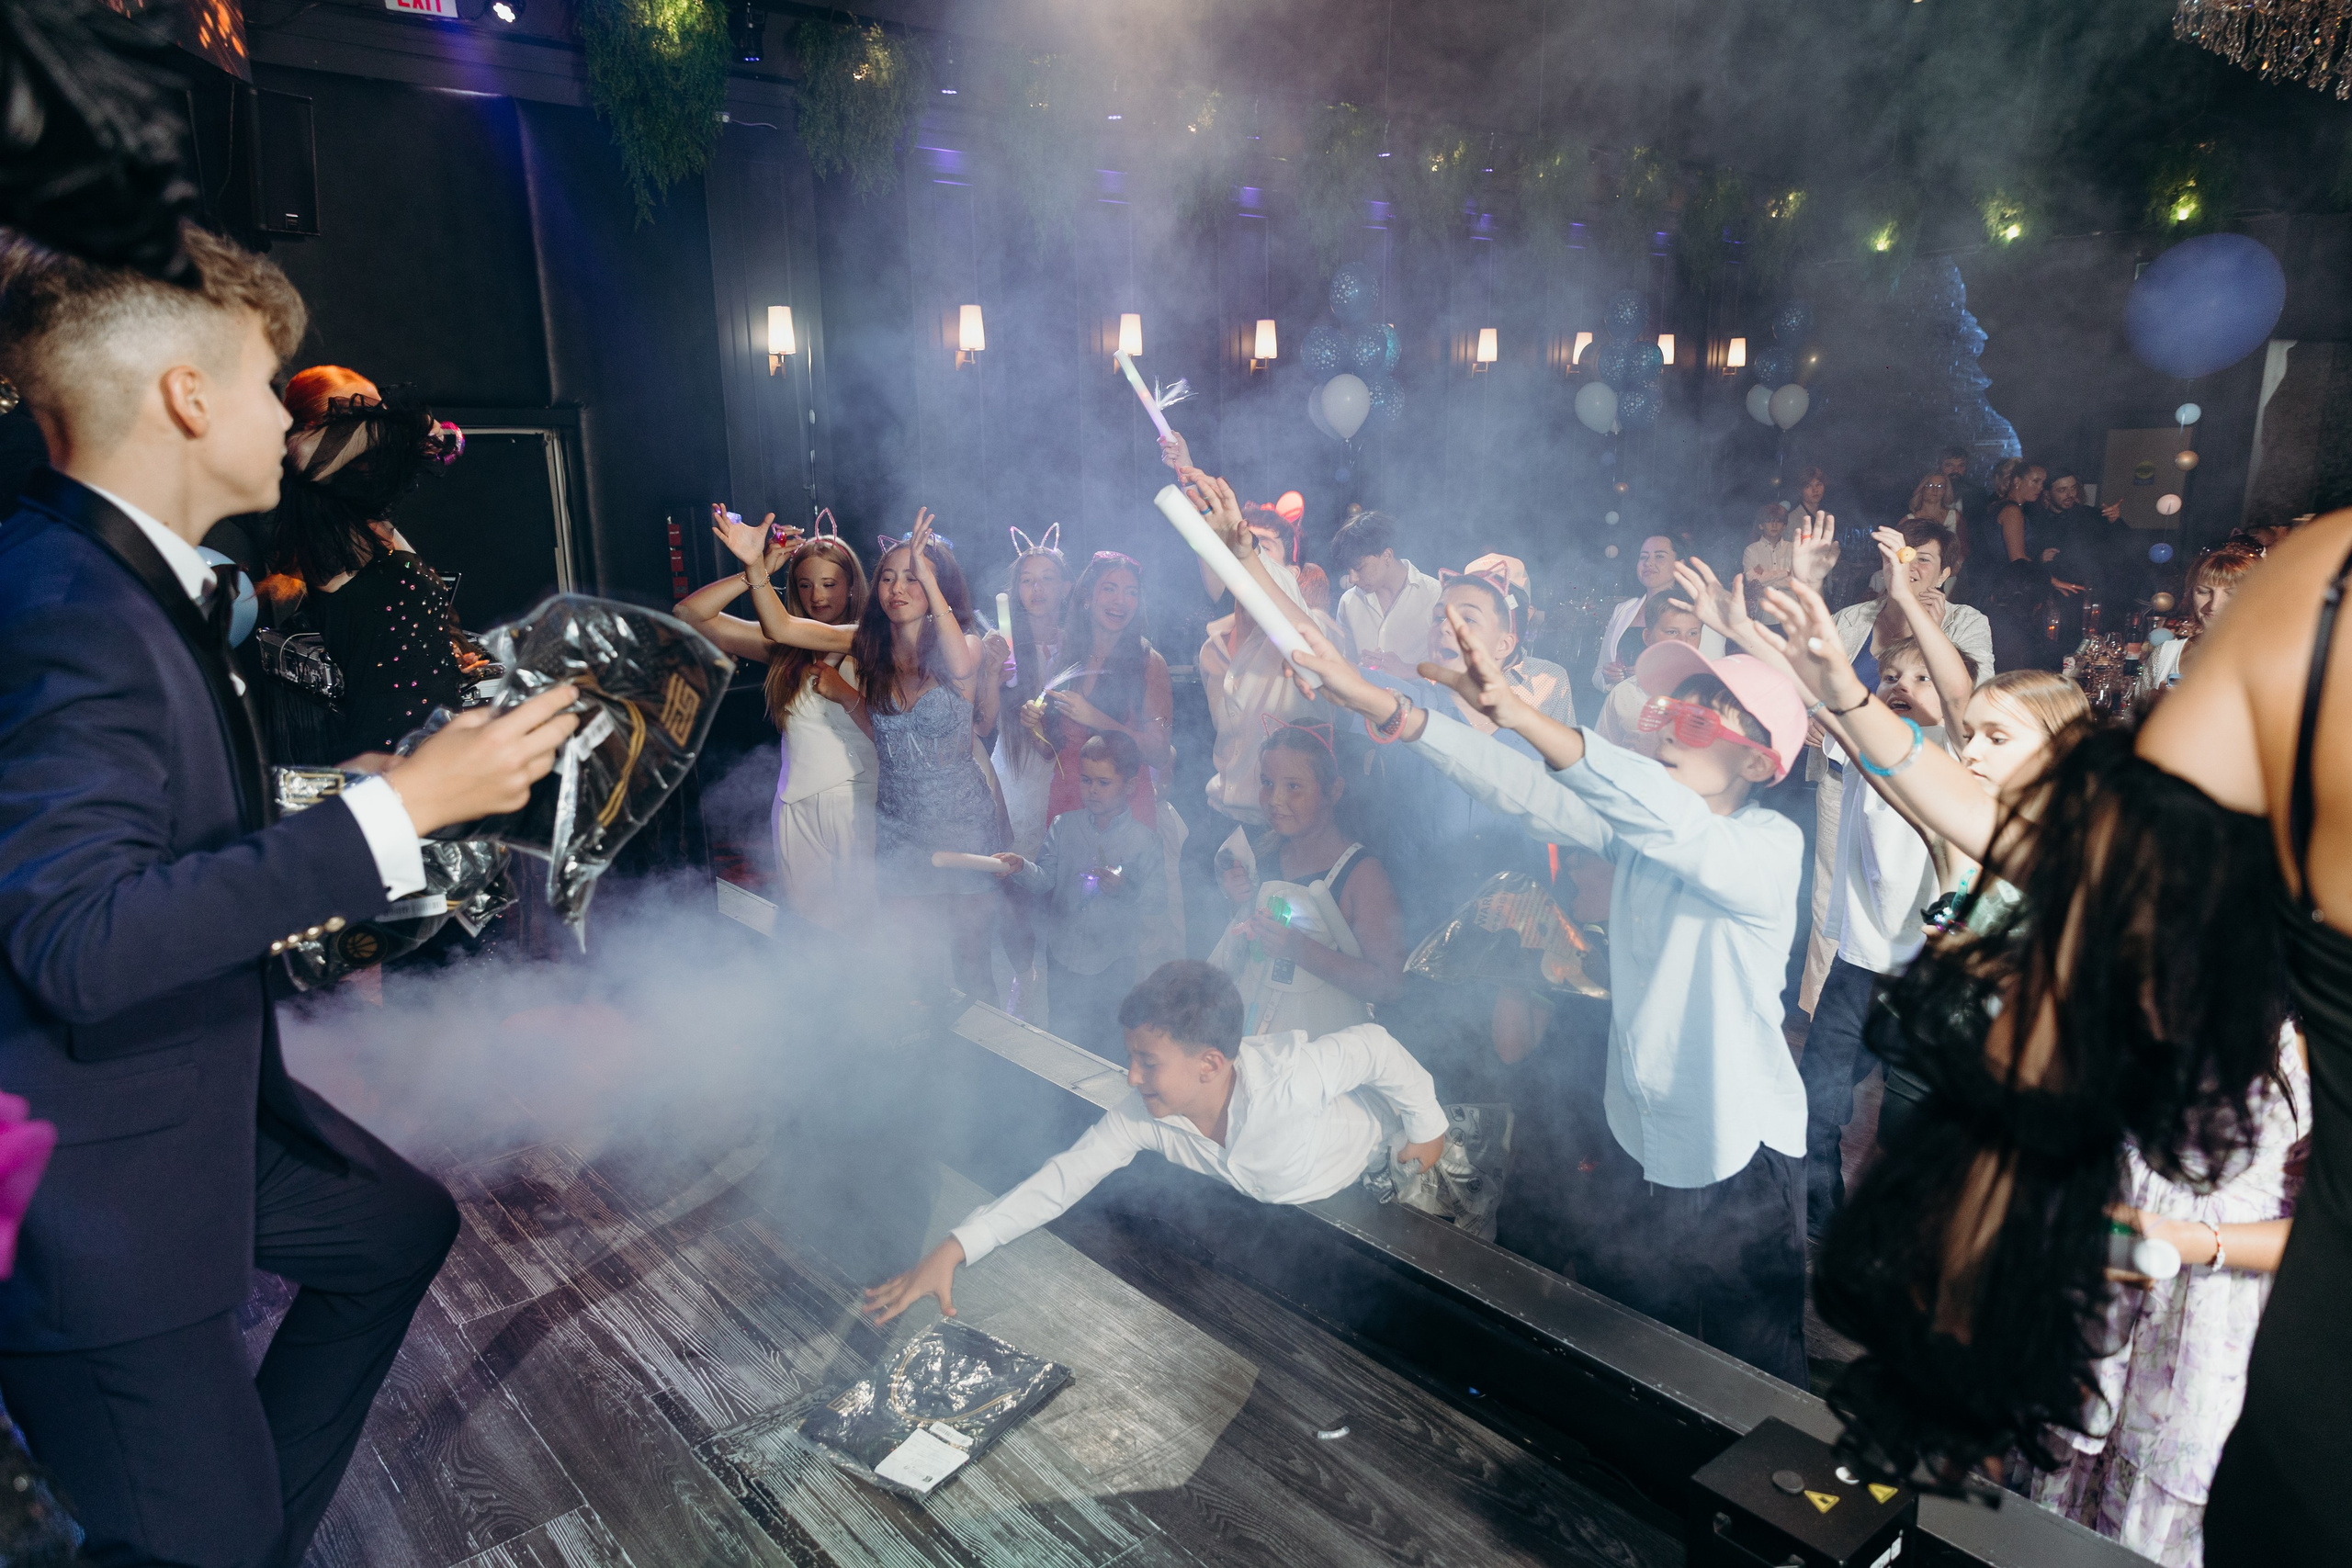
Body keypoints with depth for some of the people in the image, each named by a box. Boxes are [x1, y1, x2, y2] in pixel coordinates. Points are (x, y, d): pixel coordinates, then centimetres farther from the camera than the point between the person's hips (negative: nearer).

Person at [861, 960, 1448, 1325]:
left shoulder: (1288, 1077, -47)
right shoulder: (1144, 1114, -29)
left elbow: (1373, 1045, -32)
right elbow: (1061, 1179, -25)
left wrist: (1428, 1127, -15)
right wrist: (952, 1250, -35)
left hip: (1383, 1152, -4)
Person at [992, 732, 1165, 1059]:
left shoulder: (1144, 839, -5)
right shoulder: (1064, 826, 3)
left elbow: (1157, 895, -8)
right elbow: (1044, 879, -1)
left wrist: (1126, 889, -25)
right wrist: (1021, 868, -20)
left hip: (1113, 961, -2)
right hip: (1063, 955, 3)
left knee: (1107, 1041, 7)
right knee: (1061, 1035, 12)